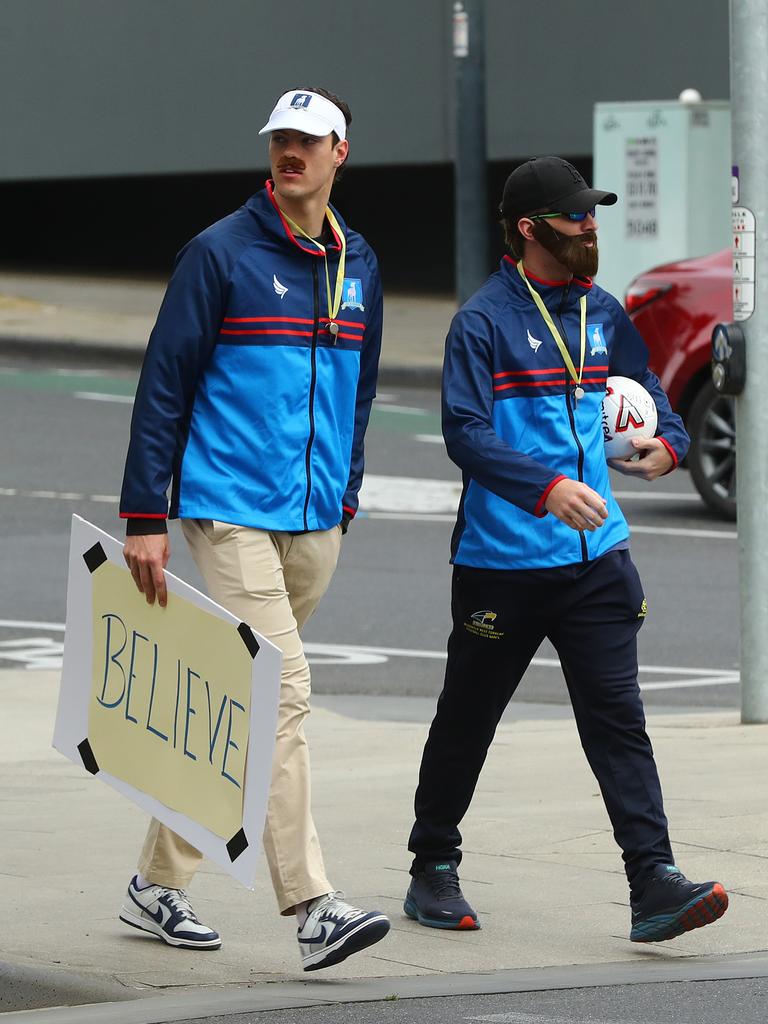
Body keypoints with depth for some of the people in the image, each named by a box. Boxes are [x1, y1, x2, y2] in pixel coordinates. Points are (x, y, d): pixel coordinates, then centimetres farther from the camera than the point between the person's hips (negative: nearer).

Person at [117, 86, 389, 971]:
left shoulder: (357, 265, 13)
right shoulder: (222, 253, -6)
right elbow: (165, 384, -5)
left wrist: (345, 498, 22)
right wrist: (144, 516, -9)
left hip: (313, 525, 6)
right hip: (231, 512, -6)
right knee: (280, 697, -15)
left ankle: (159, 882, 23)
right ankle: (312, 907, -20)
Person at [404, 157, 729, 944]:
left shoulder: (601, 313, 11)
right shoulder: (484, 321, -9)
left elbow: (646, 396, 18)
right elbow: (466, 434, -18)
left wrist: (664, 444, -6)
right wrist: (548, 487, -32)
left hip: (594, 557, 4)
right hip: (501, 562, -4)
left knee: (617, 717, -5)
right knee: (466, 721, 10)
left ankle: (654, 885, -12)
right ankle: (433, 871, 27)